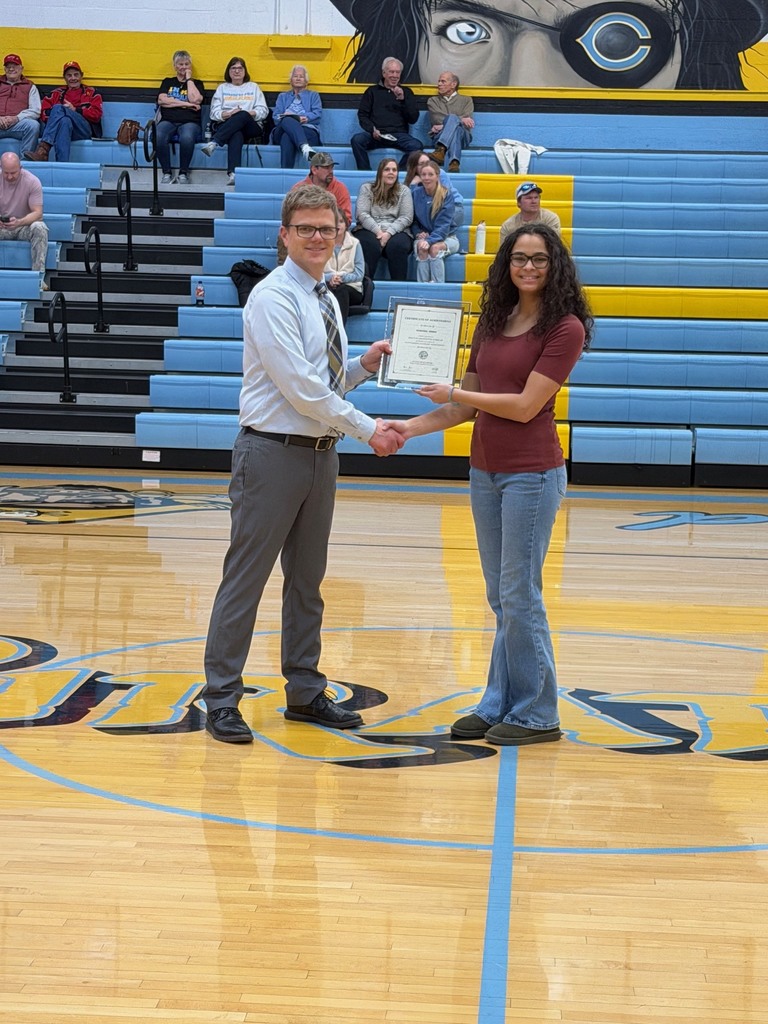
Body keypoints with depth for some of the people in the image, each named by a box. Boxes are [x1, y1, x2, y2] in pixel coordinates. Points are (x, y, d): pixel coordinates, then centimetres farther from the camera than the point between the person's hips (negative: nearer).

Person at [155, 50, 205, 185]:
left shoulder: (196, 83, 20)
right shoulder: (167, 82, 22)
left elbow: (195, 99, -2)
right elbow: (162, 100, 3)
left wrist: (188, 78, 7)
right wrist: (186, 104, -2)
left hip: (190, 122, -1)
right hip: (168, 122, 1)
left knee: (187, 137, -40)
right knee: (159, 136, -36)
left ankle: (183, 173, -22)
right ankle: (167, 173, -22)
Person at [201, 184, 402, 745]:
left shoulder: (326, 300, 13)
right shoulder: (273, 298, -13)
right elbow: (300, 386, -19)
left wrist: (364, 365, 1)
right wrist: (368, 429, -15)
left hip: (321, 452, 8)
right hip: (273, 451, -8)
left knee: (308, 579, 14)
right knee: (247, 577, -3)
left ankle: (305, 693, 24)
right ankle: (221, 699, 5)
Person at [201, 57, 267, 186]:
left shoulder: (253, 87, 24)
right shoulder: (222, 88, 23)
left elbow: (264, 111, 10)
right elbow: (214, 113, 10)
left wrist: (250, 113, -10)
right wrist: (228, 114, -11)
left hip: (252, 127, 1)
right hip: (226, 126, 0)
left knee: (243, 115, -38)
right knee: (237, 135, -40)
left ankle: (214, 143, -50)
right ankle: (233, 174, -62)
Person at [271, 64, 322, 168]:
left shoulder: (313, 96, 28)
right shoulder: (283, 97, 33)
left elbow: (317, 114, 8)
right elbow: (276, 116, 14)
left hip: (308, 131, 0)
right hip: (283, 129, 1)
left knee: (287, 137, -38)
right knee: (287, 120, -40)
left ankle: (285, 172, -58)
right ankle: (305, 147, -66)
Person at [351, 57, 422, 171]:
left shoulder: (406, 92, 19)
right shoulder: (372, 91, 19)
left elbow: (413, 119, 10)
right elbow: (362, 115, 12)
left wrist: (403, 100, -3)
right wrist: (372, 129, -7)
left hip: (398, 135, 0)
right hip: (376, 135, 0)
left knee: (417, 146, -31)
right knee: (357, 140, -31)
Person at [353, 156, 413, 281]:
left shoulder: (404, 190, 13)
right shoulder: (367, 188, 12)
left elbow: (406, 218, 2)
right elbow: (361, 214, -1)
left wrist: (389, 233, -14)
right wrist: (378, 231, -16)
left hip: (396, 232, 1)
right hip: (369, 230, -1)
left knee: (397, 245, -33)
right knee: (371, 245, -35)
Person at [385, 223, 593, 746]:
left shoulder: (565, 328, -9)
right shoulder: (492, 324, 12)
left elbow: (525, 405, -15)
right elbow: (469, 406, 15)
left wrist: (452, 393, -6)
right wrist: (412, 427, 3)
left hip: (532, 473, -7)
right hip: (485, 470, 7)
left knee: (520, 595, -3)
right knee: (500, 598, 13)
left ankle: (536, 714, 9)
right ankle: (499, 705, 21)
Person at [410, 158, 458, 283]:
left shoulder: (446, 195, -9)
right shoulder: (415, 193, 0)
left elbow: (444, 224, -16)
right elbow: (412, 219, 8)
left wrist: (430, 240, -30)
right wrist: (418, 233, -13)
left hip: (446, 238, -2)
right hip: (423, 237, 2)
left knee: (435, 248, -35)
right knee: (421, 248, -33)